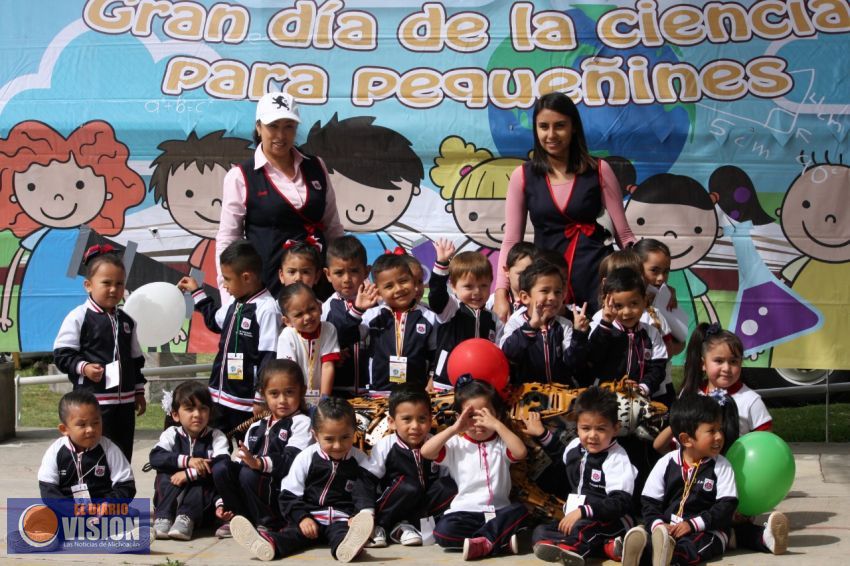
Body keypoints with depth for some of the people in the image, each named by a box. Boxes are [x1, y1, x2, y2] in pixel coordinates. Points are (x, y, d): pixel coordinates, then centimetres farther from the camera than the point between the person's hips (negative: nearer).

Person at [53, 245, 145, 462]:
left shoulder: (126, 320, 12)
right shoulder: (78, 317, -7)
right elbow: (61, 354, -8)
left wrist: (139, 392, 18)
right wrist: (83, 367, -23)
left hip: (124, 400, 7)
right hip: (93, 401, -6)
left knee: (123, 457, 12)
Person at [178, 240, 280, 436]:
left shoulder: (267, 309, -18)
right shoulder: (235, 305, 9)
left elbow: (269, 358, -19)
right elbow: (215, 320, 32)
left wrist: (261, 399, -19)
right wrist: (197, 292, 34)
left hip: (246, 402, -9)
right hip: (221, 396, 9)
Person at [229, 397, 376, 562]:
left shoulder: (359, 460, 6)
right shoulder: (306, 458, 3)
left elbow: (366, 492, 3)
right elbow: (290, 495, 3)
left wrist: (362, 516, -18)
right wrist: (302, 518, -13)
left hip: (342, 519, -1)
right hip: (310, 516, 1)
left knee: (340, 532, -36)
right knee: (294, 531, -30)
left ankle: (348, 544, -70)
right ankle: (270, 543, -60)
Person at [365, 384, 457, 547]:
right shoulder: (384, 447, -11)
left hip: (423, 507, 4)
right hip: (391, 508, -4)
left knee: (448, 485, -21)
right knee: (408, 486, -33)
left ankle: (405, 525, -17)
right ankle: (379, 527, -14)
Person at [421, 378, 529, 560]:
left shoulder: (501, 443, 6)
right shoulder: (456, 445, 6)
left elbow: (521, 452, -15)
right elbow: (425, 452, -9)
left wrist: (498, 425, -17)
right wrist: (454, 429, -13)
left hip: (497, 511, 1)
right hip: (465, 512, 0)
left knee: (520, 511, -29)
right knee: (443, 531, -30)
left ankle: (482, 543, -29)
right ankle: (501, 540, -28)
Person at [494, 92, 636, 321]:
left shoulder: (598, 170, 2)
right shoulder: (523, 176, 4)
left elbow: (624, 234, 3)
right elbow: (511, 240, 4)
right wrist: (501, 292, -6)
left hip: (596, 271, -1)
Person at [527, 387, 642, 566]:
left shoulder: (617, 459, -15)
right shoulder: (576, 446, 9)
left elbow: (620, 503, -25)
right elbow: (561, 458, 37)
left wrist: (583, 511, -35)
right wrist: (542, 434, 33)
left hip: (610, 521, -8)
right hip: (575, 519, 8)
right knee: (540, 532, -18)